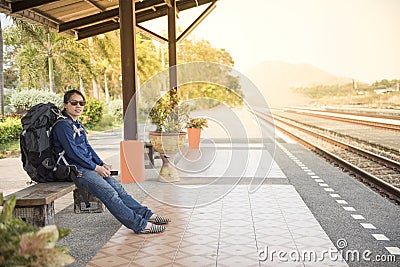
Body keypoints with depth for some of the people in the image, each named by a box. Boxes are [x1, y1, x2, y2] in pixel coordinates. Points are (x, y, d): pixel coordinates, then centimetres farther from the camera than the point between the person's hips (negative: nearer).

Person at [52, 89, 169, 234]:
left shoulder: (77, 124, 17)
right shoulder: (63, 125, -12)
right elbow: (72, 152, -17)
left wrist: (102, 164, 6)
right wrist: (96, 167, -15)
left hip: (87, 166, 9)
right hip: (74, 168, -9)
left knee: (116, 185, -3)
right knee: (108, 191, -20)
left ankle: (146, 214, -3)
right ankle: (139, 224, -21)